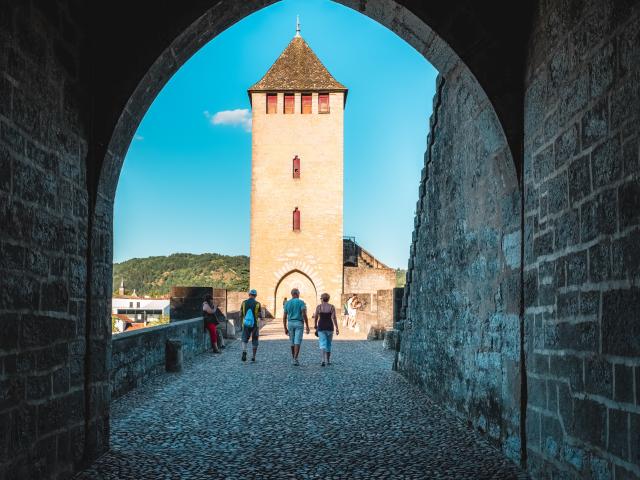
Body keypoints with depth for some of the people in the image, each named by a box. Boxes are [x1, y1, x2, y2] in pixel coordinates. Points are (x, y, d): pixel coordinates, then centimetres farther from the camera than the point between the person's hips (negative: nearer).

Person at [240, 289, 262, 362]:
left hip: (246, 324, 1)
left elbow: (240, 315, 1)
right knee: (254, 341, 13)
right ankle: (253, 356, 15)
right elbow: (260, 316, -5)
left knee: (244, 339, 12)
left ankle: (244, 352, -15)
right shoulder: (257, 304, -8)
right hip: (255, 325, -1)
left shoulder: (244, 303, -3)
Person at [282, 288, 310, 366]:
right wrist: (307, 326, -9)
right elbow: (304, 315, -14)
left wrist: (285, 328, 12)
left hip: (290, 323, 4)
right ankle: (295, 359, -19)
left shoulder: (287, 303, 7)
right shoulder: (301, 302, -4)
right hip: (299, 323, -4)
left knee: (292, 342, 15)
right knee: (297, 342, -7)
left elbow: (284, 317, 6)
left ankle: (293, 358, 22)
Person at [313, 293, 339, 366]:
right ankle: (328, 360, 27)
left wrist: (315, 324, 21)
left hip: (321, 327, -1)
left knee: (322, 344, -4)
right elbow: (334, 318, -9)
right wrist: (337, 328, -6)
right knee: (328, 344, 18)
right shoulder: (332, 307, -4)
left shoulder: (318, 307, -3)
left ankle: (323, 360, -24)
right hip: (329, 327, 1)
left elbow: (316, 317, 3)